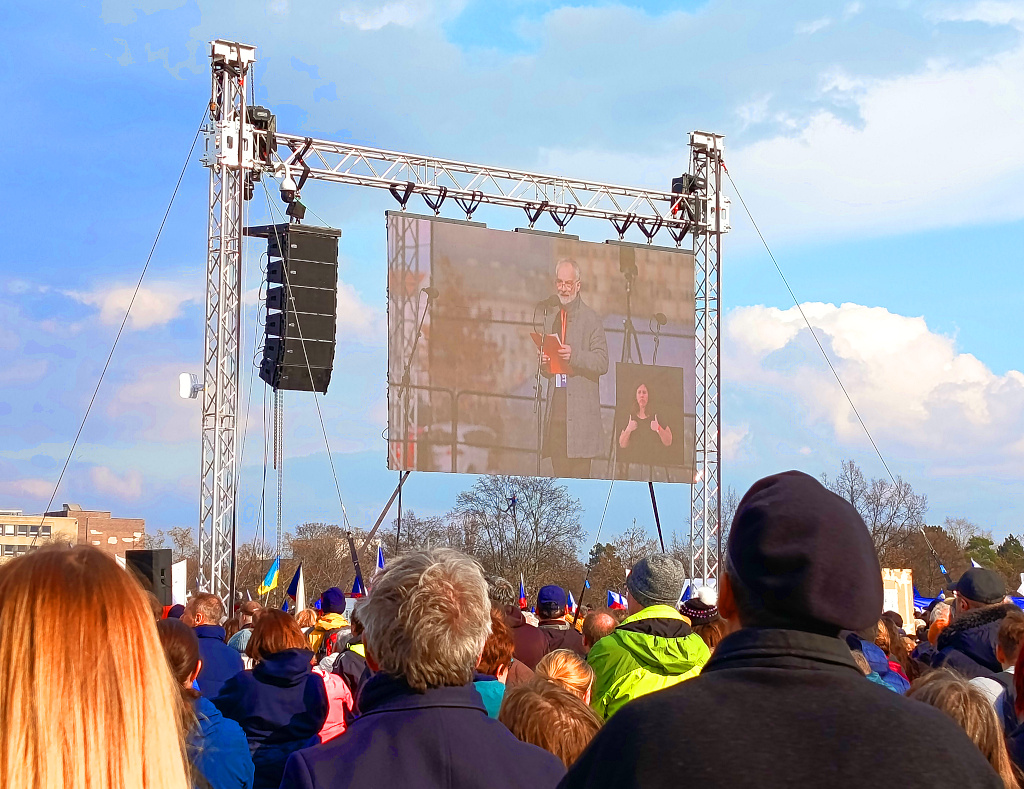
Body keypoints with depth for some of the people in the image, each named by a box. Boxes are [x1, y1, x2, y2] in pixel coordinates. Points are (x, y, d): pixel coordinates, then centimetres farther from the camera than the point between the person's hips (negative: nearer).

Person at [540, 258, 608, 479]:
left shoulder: (590, 319, 0)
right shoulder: (552, 320, 19)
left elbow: (602, 362, -8)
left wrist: (574, 356, -22)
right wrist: (544, 365, 2)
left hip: (581, 411, -5)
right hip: (556, 409, 6)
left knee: (579, 475, -7)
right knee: (559, 475, 4)